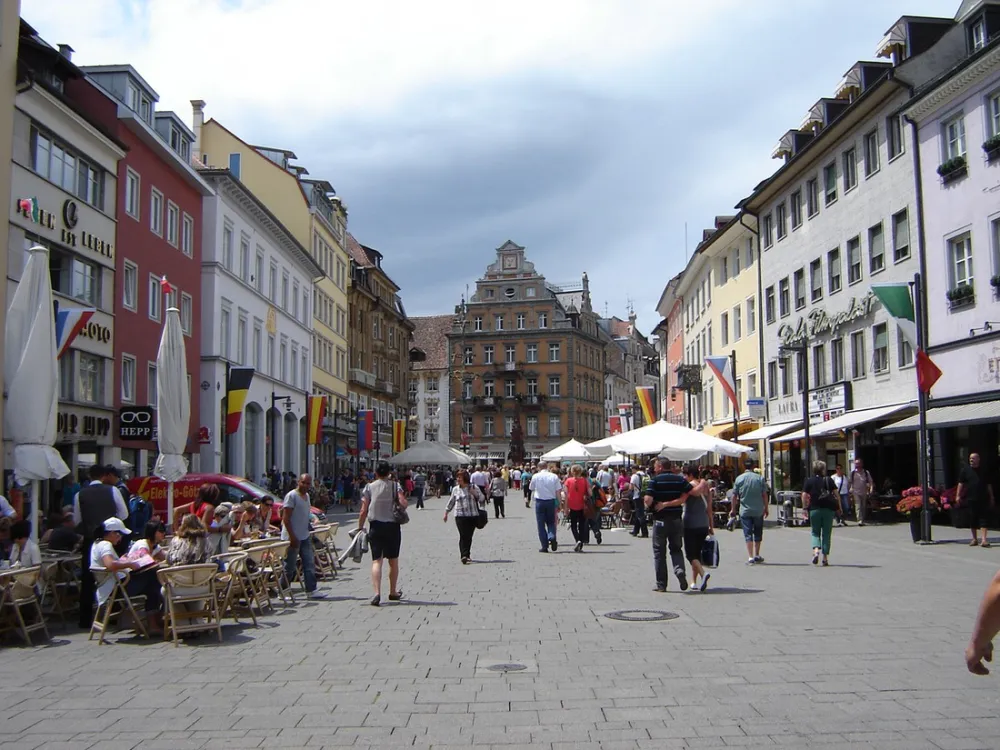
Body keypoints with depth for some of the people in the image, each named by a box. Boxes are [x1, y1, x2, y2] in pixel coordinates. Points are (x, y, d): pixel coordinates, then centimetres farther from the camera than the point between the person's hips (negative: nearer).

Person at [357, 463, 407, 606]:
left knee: (377, 560, -2)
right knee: (393, 561, 15)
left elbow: (364, 511, -2)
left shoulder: (369, 487, 2)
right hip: (393, 526, 0)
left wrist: (360, 528, 5)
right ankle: (393, 592, 27)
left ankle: (377, 593, -19)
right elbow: (403, 504, -14)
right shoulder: (395, 486, 1)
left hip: (376, 526, 0)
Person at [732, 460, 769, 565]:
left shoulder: (739, 479, -1)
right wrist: (766, 509, 9)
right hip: (758, 511, 1)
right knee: (758, 534, 14)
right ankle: (757, 556, 20)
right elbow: (764, 495, -1)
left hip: (745, 511, 0)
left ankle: (750, 557, -5)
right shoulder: (760, 478, -2)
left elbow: (734, 496, 1)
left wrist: (733, 509, 12)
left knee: (748, 534, 0)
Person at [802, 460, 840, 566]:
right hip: (828, 509, 0)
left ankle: (816, 551, -15)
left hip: (814, 509, 0)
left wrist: (805, 508, 1)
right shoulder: (829, 480, 3)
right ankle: (825, 558, 5)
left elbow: (804, 496, -5)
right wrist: (838, 508, 5)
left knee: (815, 533, 10)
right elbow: (836, 494, -1)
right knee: (826, 534, 7)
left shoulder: (809, 481, 2)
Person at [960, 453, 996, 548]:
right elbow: (961, 483, 3)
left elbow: (988, 485, 13)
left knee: (984, 518, -8)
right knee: (972, 519, 7)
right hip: (971, 499, 0)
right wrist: (958, 495, -6)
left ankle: (984, 539, -10)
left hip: (983, 499, 0)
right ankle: (975, 539, 19)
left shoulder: (984, 471, 8)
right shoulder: (965, 470, 5)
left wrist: (991, 497, 12)